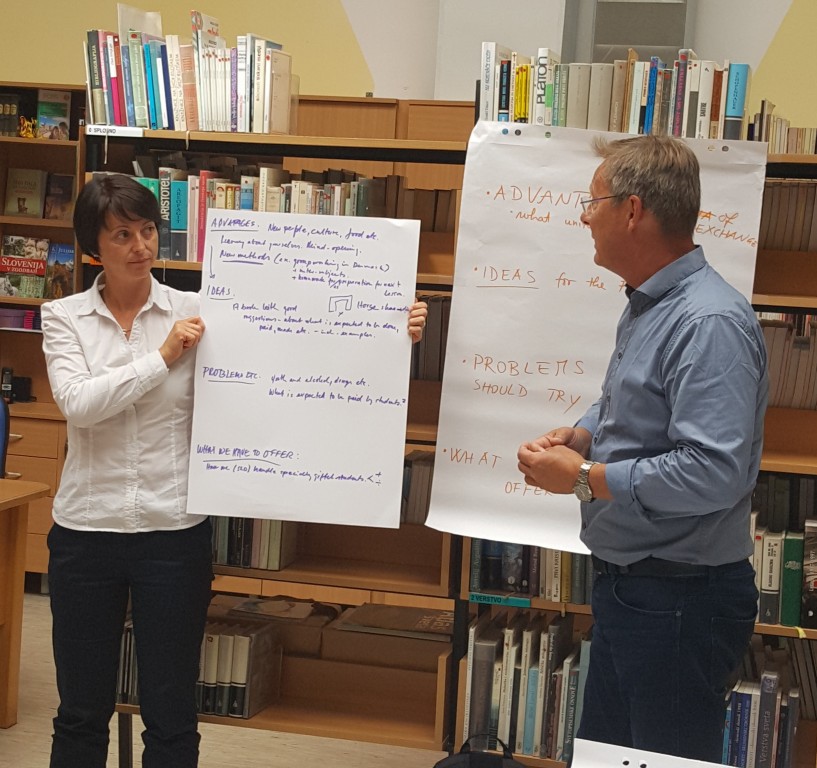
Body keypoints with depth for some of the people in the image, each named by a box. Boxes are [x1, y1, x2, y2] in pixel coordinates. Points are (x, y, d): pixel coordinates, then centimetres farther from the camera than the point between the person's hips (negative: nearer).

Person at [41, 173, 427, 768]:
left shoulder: (195, 312, -2)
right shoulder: (64, 317, 1)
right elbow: (78, 403, -14)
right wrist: (163, 357, -15)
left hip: (175, 533, 0)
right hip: (86, 532, 1)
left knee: (171, 716, 8)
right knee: (81, 711, 12)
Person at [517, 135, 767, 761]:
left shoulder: (709, 323, -24)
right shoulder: (646, 306, 10)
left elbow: (713, 473, -32)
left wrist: (585, 477, -22)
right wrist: (578, 435, 4)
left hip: (681, 601, -10)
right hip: (626, 585, 10)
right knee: (602, 754, 21)